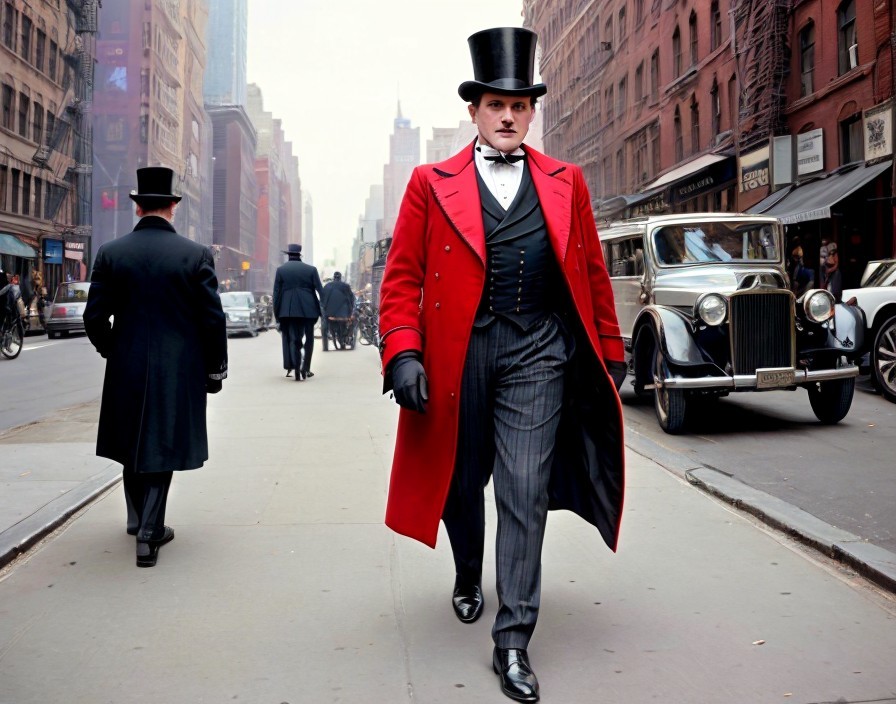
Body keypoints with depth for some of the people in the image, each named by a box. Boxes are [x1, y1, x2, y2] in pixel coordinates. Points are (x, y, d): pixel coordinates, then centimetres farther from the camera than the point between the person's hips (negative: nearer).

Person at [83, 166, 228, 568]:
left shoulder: (111, 253, -2)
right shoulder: (195, 254, -7)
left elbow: (95, 317, -2)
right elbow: (213, 319, -8)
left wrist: (112, 351, 17)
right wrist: (215, 369, 3)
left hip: (127, 369, 3)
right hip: (179, 369, -2)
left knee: (132, 444, 19)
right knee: (162, 446, 6)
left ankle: (139, 520, 34)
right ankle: (149, 533, 4)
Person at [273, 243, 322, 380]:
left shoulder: (281, 270, 2)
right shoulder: (311, 269, 2)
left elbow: (276, 292, 1)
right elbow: (320, 290, -1)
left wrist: (276, 313, 6)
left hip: (288, 311, 0)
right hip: (308, 310, 0)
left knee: (293, 339, 4)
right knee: (308, 339, 13)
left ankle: (295, 369, -9)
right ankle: (305, 369, 9)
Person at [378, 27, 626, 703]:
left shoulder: (566, 183, 10)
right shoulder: (431, 184, 5)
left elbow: (593, 273, 12)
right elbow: (402, 276, 1)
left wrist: (610, 355, 11)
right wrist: (403, 353, -11)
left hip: (536, 356, 0)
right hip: (456, 356, 0)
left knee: (525, 495, -4)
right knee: (462, 483, 15)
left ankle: (513, 641, 6)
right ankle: (468, 579, 44)